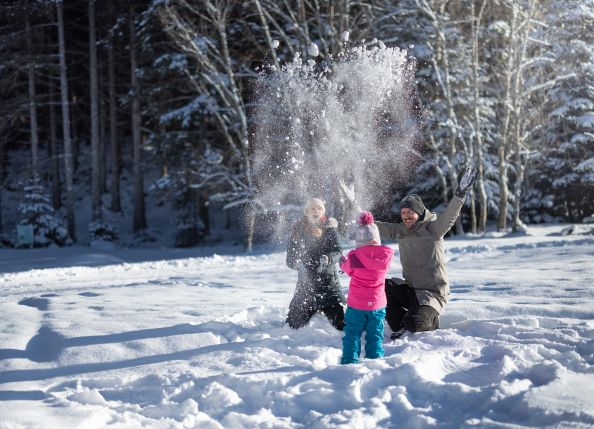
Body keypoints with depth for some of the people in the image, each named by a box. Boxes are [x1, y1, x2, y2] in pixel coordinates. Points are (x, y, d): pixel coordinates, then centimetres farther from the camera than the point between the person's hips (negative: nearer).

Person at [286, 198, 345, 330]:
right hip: (306, 282, 2)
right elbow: (290, 259, 3)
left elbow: (338, 252, -9)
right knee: (294, 324, 6)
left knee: (340, 322, -7)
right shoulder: (299, 230, 4)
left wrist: (328, 259, -30)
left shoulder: (329, 229, 1)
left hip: (327, 281, -2)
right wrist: (296, 263, -19)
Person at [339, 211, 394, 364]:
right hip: (377, 304, 2)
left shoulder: (354, 256, -14)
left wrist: (343, 263, 27)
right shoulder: (386, 254, -9)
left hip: (356, 305, -2)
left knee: (352, 334, 9)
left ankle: (350, 362, 7)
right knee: (375, 336, 13)